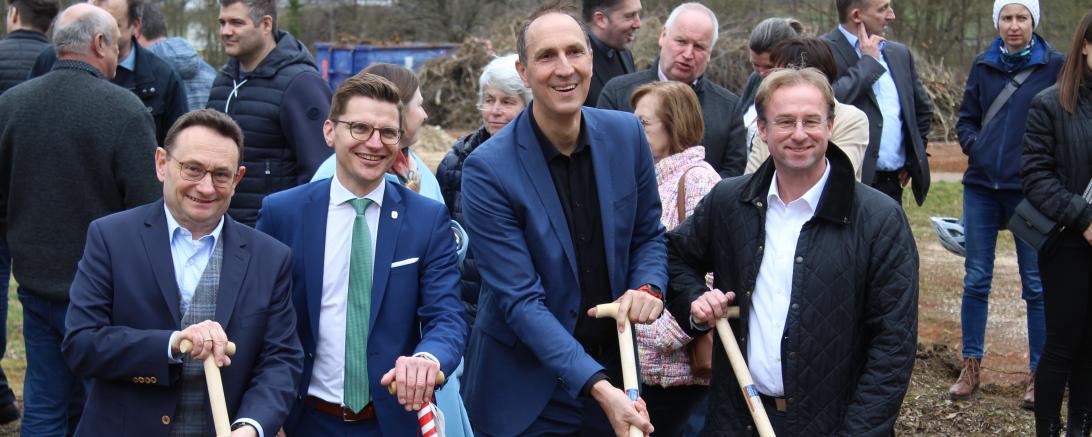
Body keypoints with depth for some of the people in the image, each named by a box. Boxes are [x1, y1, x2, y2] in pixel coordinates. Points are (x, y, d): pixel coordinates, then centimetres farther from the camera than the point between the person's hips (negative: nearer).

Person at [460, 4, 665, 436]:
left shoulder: (626, 134, -4)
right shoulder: (487, 169, -18)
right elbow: (520, 299, -20)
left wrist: (648, 286, -13)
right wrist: (597, 386, -27)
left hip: (612, 366, 4)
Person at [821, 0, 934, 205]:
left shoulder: (899, 53, 15)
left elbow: (923, 108, 27)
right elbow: (832, 99, -23)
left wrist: (913, 160, 19)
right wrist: (869, 61, -11)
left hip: (893, 185, 6)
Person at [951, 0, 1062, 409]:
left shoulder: (1055, 65, -2)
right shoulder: (983, 65, 6)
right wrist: (974, 144, -4)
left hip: (1031, 190, -3)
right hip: (982, 186, 3)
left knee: (1036, 284, 3)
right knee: (975, 279, 7)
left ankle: (1039, 374, 13)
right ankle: (971, 365, 18)